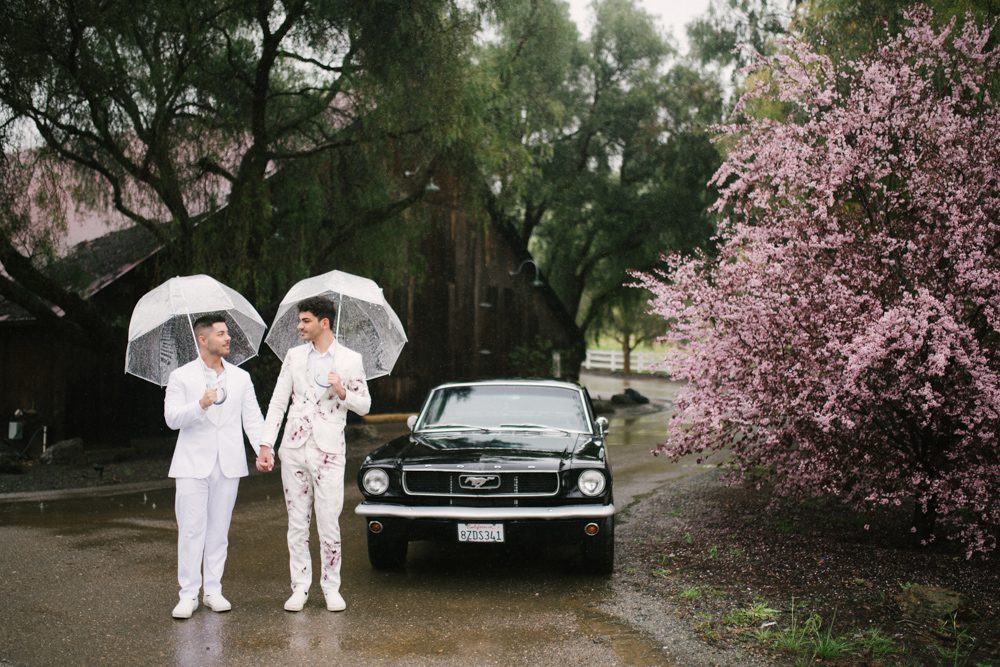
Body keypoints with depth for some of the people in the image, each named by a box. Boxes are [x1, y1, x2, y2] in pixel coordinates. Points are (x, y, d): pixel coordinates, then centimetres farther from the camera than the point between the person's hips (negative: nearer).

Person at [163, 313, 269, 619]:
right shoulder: (181, 377, 1)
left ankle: (213, 590, 15)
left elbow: (252, 417, 5)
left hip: (228, 464, 3)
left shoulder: (241, 378, 10)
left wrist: (263, 449, -11)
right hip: (193, 464, -3)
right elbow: (172, 418, -7)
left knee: (218, 530, 8)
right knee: (191, 529, -4)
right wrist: (200, 406, -25)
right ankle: (188, 594, 2)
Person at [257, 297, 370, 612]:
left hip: (328, 450, -3)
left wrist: (342, 392, -14)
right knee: (297, 523, 6)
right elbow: (277, 402, 7)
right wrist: (265, 445, 0)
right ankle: (300, 588, 15)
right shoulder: (294, 356, 8)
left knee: (329, 524, -2)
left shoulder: (350, 360, 1)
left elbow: (364, 406, 6)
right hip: (294, 448, 3)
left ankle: (331, 587, 12)